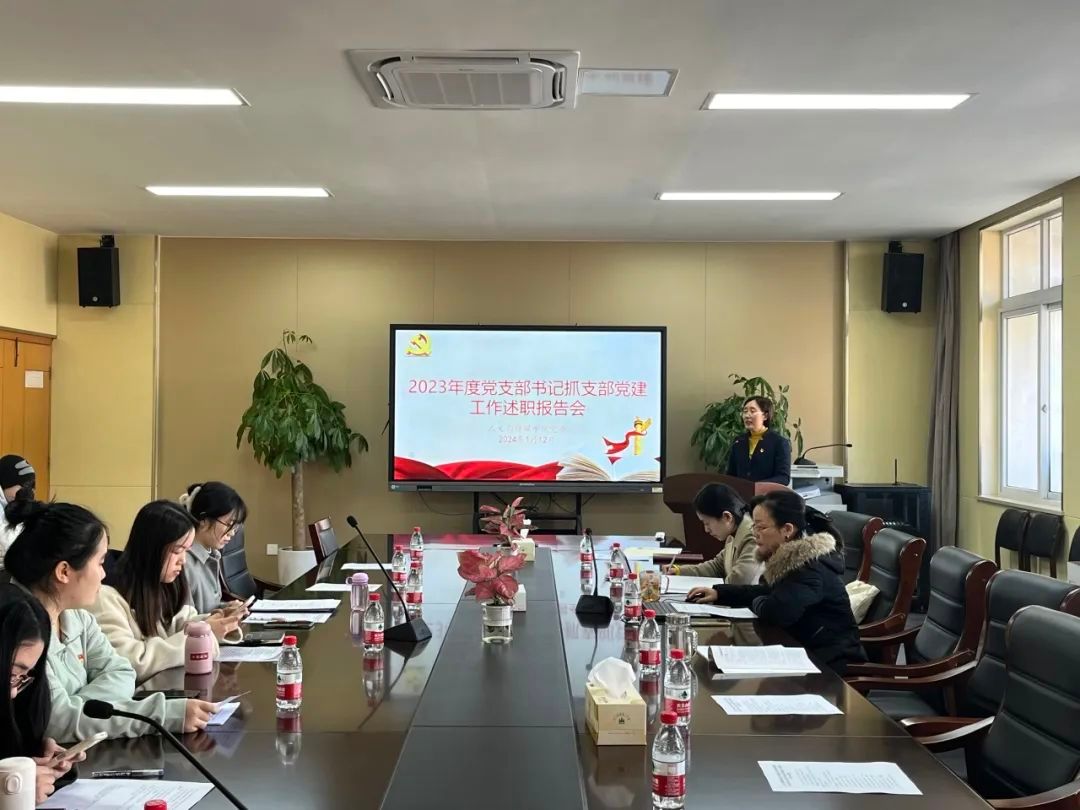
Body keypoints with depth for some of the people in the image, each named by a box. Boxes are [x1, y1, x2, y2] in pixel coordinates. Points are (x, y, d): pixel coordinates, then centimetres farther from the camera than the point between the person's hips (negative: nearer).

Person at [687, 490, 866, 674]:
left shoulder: (810, 568, -23)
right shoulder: (792, 558, 5)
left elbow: (777, 612, -34)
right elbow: (768, 591, 20)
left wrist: (755, 603, -11)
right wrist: (719, 593, 8)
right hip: (807, 651, 8)